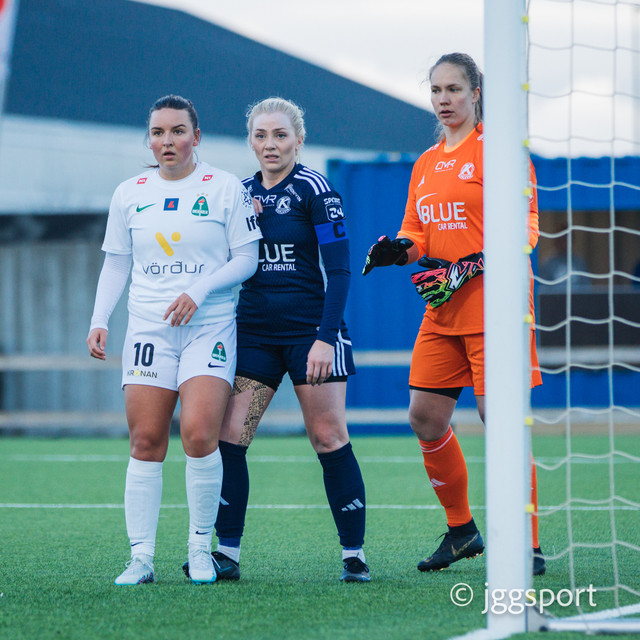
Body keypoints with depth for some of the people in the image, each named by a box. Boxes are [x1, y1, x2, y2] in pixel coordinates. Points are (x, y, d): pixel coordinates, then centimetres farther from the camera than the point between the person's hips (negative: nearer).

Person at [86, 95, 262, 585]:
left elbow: (246, 259, 0)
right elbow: (116, 265, 15)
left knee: (200, 434, -17)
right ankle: (141, 557, -1)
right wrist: (100, 320, 3)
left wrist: (198, 290, -14)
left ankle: (201, 547, 0)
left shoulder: (226, 188, 1)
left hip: (209, 326, -3)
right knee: (146, 442, -4)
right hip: (148, 328, 3)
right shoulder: (130, 194, 10)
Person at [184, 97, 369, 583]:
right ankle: (227, 552, 1)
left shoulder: (315, 190, -7)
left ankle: (354, 555, 5)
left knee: (329, 438, -3)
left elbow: (338, 269, -10)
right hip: (254, 332, 5)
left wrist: (325, 337, -18)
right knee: (228, 435, -4)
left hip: (310, 329, -5)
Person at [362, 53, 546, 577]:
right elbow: (418, 235, 20)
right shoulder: (426, 164, 16)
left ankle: (529, 547, -4)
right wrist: (399, 250, -3)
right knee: (425, 416, 4)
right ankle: (461, 530, 20)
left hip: (492, 304, -7)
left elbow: (524, 227, -11)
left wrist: (471, 267, -21)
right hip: (443, 310, 7)